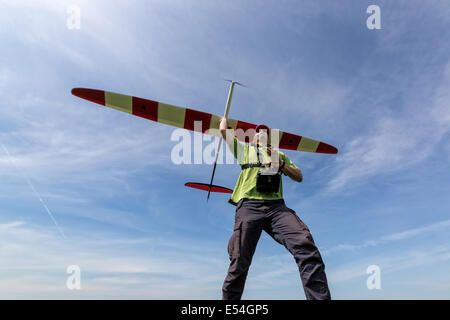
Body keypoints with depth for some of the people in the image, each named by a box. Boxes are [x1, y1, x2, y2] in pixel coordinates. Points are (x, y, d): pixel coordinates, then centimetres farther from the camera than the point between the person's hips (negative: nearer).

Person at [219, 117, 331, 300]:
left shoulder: (279, 154, 33)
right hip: (249, 206, -1)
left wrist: (281, 163, 8)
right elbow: (224, 131, 27)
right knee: (239, 262, -12)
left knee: (305, 244, -26)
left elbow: (299, 177, 25)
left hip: (276, 206, 1)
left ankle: (320, 297, -28)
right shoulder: (245, 149, 29)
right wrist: (225, 118, 49)